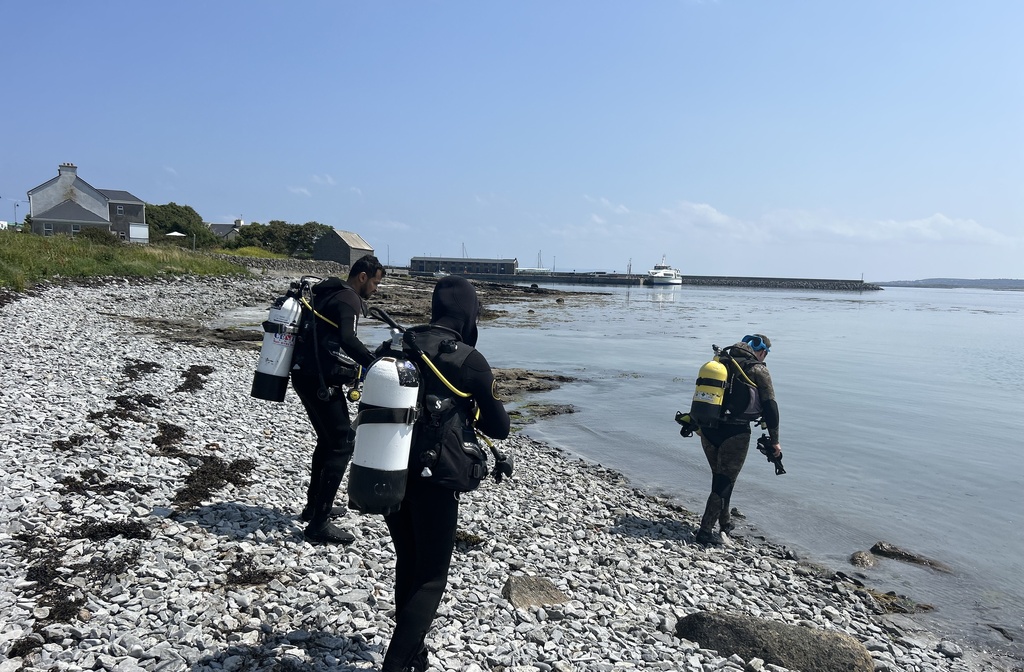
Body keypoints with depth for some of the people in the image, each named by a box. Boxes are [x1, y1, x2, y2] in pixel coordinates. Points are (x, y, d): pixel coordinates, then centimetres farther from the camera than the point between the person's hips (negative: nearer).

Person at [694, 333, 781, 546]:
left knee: (719, 476, 21)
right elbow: (770, 407, -4)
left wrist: (697, 424, 25)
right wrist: (775, 441, 4)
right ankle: (705, 531, 2)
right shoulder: (758, 370, -3)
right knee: (725, 480, 4)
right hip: (735, 432, -6)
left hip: (708, 429, 6)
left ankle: (725, 522, 34)